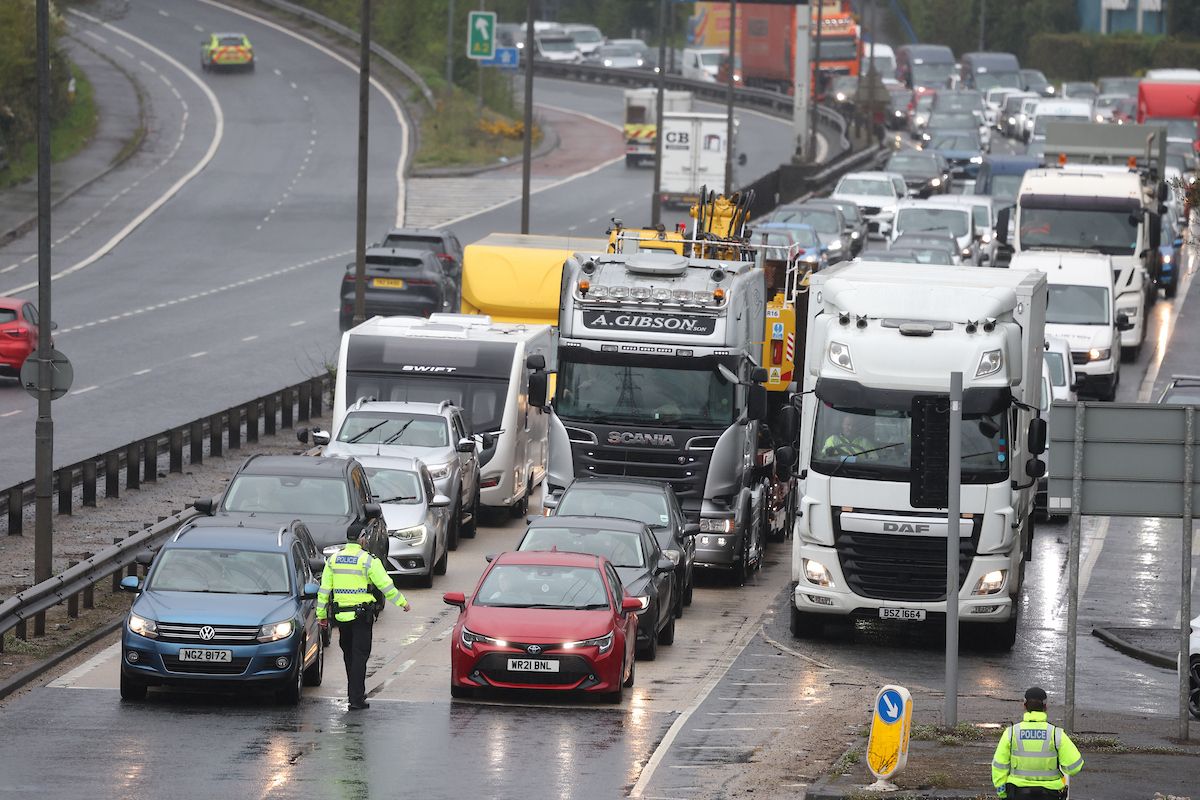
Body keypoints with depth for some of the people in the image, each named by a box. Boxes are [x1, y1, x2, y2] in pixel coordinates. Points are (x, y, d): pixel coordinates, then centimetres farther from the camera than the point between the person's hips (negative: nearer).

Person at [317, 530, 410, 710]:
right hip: (361, 614, -4)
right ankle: (356, 699, -6)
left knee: (349, 654, 18)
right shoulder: (368, 560, -9)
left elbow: (324, 590, 8)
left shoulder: (333, 560, 5)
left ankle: (355, 693, 27)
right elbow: (386, 585, -7)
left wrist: (321, 614, 14)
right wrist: (402, 602, 5)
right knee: (359, 655, -2)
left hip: (341, 615, 4)